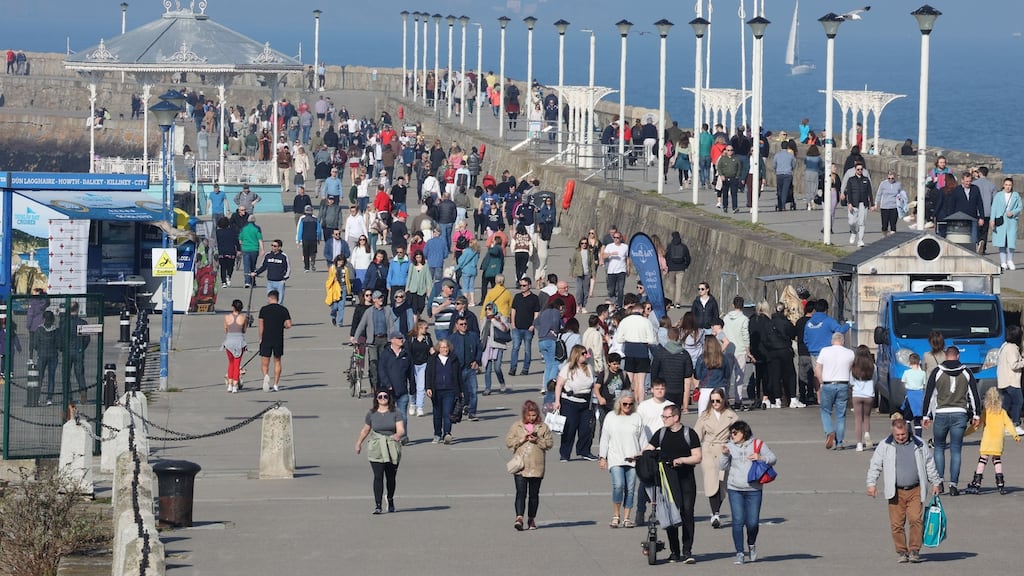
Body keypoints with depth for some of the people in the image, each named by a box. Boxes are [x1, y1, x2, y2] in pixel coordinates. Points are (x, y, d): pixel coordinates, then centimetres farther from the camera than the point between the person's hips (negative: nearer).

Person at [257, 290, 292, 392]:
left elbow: (261, 326, -4)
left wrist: (260, 339, 5)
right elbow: (289, 325, -4)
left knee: (264, 362, 5)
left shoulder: (264, 310, -4)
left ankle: (266, 375, -25)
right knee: (277, 361, 14)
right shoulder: (283, 310, 0)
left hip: (266, 339, -2)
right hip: (279, 340, 2)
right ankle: (276, 385, 13)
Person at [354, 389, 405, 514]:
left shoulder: (394, 413, 1)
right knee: (378, 476, -11)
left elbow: (401, 430, -8)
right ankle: (378, 505, -13)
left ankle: (390, 500, 35)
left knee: (391, 477, 9)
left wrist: (398, 435, -30)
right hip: (376, 449, -1)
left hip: (392, 450, 1)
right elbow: (365, 430, 17)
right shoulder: (371, 414, 4)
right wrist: (358, 444, 25)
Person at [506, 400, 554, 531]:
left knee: (534, 494, 9)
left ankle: (531, 519, 20)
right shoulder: (516, 426, 5)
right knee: (521, 492, -11)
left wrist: (538, 440, -13)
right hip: (520, 466, -1)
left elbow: (549, 443, 3)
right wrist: (522, 439, -13)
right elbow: (508, 441, 1)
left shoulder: (543, 427, 5)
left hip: (536, 467, 1)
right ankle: (519, 518, -18)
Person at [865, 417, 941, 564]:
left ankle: (914, 550, -2)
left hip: (915, 491, 0)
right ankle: (901, 552, 9)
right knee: (896, 523, -2)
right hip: (896, 492, 0)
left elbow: (929, 465, 16)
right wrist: (871, 483, -5)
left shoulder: (919, 445, 8)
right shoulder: (884, 446, 5)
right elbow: (875, 465, 5)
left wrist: (935, 483, 16)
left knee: (916, 519, -11)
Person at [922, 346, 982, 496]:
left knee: (939, 448, 14)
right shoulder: (966, 372, 4)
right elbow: (974, 394, 6)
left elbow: (929, 395, 1)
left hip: (941, 414, -1)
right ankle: (953, 484, -3)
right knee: (956, 450, 3)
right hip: (960, 415, 1)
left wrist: (926, 415, 6)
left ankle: (939, 480, 2)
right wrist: (976, 414, 13)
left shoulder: (937, 372, 0)